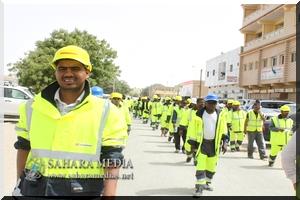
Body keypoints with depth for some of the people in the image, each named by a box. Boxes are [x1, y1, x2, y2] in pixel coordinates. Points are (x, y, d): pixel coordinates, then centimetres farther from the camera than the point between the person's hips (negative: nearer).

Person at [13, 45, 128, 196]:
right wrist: (19, 185, 14)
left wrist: (109, 194, -17)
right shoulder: (33, 107, 1)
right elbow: (24, 146, 12)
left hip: (83, 190, -2)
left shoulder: (105, 112, -9)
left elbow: (112, 161, -9)